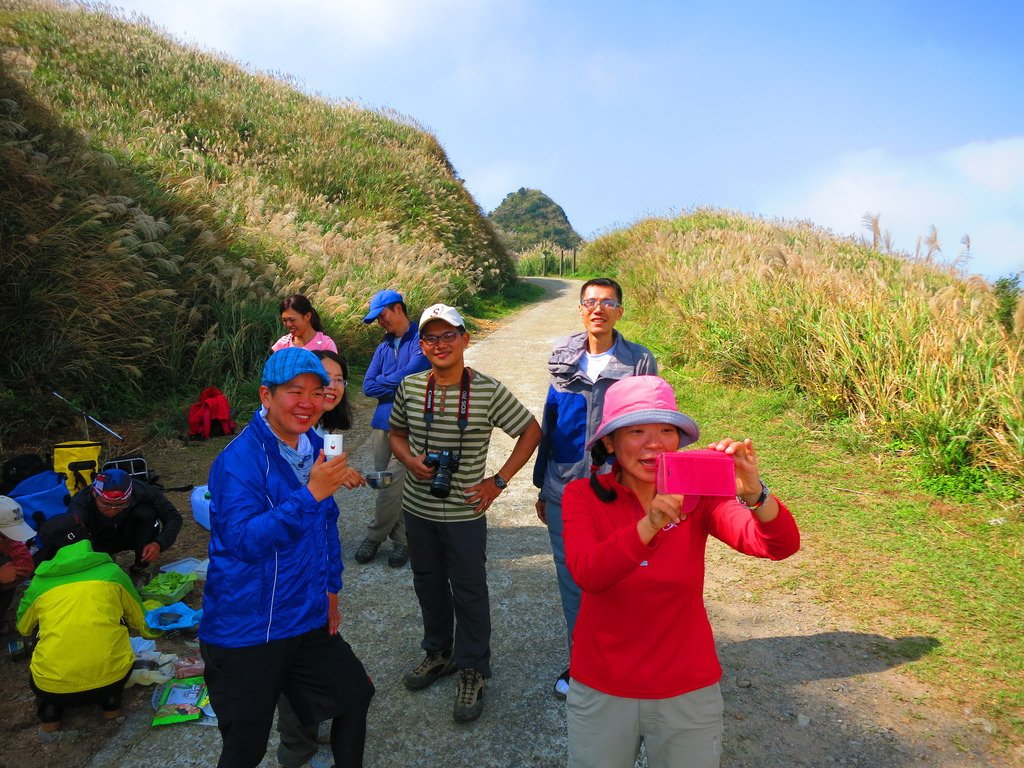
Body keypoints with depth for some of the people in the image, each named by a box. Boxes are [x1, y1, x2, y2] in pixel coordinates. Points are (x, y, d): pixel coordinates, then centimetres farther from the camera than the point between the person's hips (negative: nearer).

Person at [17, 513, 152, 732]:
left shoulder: (40, 582, 8)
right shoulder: (111, 571, 6)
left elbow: (23, 629, 27)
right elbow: (138, 621, 19)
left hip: (54, 690, 2)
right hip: (112, 678, -1)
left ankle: (50, 711, 15)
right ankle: (111, 703, 17)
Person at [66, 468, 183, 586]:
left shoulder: (142, 491, -31)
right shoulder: (79, 506, -35)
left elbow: (174, 517, -21)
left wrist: (159, 544, -37)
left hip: (129, 534, 1)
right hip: (99, 543, -1)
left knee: (145, 512, -29)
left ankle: (140, 569, -11)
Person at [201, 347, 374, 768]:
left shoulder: (314, 446, 2)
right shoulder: (238, 461, -21)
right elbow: (245, 540, -33)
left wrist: (330, 591, 13)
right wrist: (311, 494, -39)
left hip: (309, 621, 7)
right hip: (248, 632, -7)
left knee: (356, 694, 19)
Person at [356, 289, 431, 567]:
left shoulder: (421, 339, -6)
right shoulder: (383, 347, 15)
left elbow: (410, 373, -19)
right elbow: (368, 386, 7)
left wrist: (384, 382, -2)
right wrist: (397, 384, -6)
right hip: (383, 423, 7)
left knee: (393, 485, -7)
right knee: (388, 486, 9)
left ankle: (375, 536, 13)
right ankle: (401, 539, 21)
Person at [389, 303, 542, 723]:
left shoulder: (489, 390, -13)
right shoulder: (410, 387, -3)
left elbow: (531, 431, -4)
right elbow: (396, 432, 13)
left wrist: (499, 481, -8)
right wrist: (410, 460, -8)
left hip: (464, 512, -4)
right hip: (418, 508, 4)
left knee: (469, 592, 8)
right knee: (428, 584, 20)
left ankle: (471, 671, 27)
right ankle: (438, 652, 42)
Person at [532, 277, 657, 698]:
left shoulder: (640, 362, -5)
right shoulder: (564, 359, 4)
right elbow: (549, 424, 11)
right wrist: (541, 486, 13)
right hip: (564, 491, 3)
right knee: (572, 580, 15)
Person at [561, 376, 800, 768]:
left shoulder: (698, 496, -10)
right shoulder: (583, 495, -13)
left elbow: (782, 546, -22)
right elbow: (587, 573, -30)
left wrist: (754, 495, -42)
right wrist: (651, 524, -45)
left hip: (689, 691, 1)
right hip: (601, 691, 0)